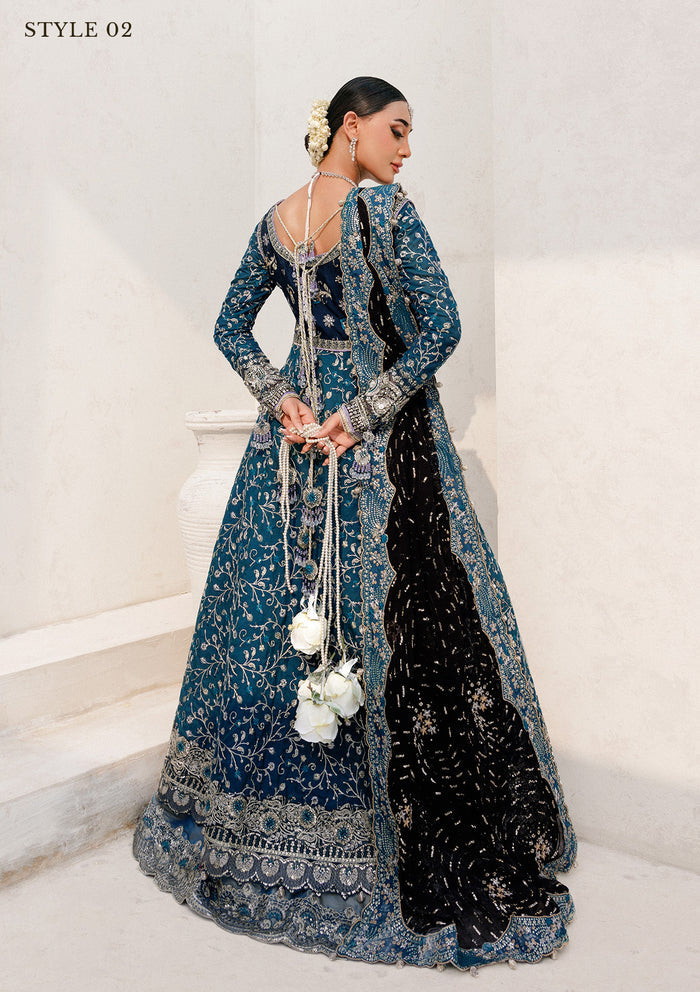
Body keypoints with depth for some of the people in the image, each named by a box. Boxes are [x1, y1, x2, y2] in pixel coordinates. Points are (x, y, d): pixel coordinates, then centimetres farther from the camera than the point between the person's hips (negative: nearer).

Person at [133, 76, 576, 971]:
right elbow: (440, 330, -18)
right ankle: (426, 852, 10)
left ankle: (263, 827, 31)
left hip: (295, 436, 7)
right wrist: (364, 412, -12)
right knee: (406, 615, 0)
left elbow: (231, 329, 13)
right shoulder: (387, 207, -10)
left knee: (276, 606, 15)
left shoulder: (275, 222, 9)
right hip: (388, 443, -6)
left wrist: (282, 400, 2)